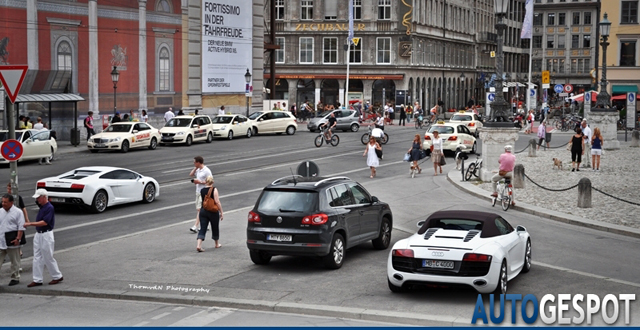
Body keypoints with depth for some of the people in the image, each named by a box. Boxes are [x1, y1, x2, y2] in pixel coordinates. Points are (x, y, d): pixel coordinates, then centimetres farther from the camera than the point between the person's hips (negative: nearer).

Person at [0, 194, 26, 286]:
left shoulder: (18, 212, -6)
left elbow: (21, 227, -9)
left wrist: (18, 239, -16)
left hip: (12, 243, -5)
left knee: (15, 262, 6)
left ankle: (15, 278, 17)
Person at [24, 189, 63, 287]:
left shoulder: (49, 207, -18)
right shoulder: (42, 206, 8)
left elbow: (45, 222, -25)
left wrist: (30, 224, -26)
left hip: (46, 235, -9)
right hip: (38, 234, 9)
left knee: (48, 258, 0)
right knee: (37, 258, 7)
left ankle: (57, 276, 14)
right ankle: (37, 280, 10)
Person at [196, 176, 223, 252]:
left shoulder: (202, 190, 4)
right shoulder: (214, 190, -10)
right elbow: (217, 202, -13)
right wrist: (221, 213, -8)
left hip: (203, 211, 3)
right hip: (213, 212, -3)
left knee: (202, 229, 2)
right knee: (215, 228, 15)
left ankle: (199, 245, -14)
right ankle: (217, 244, 31)